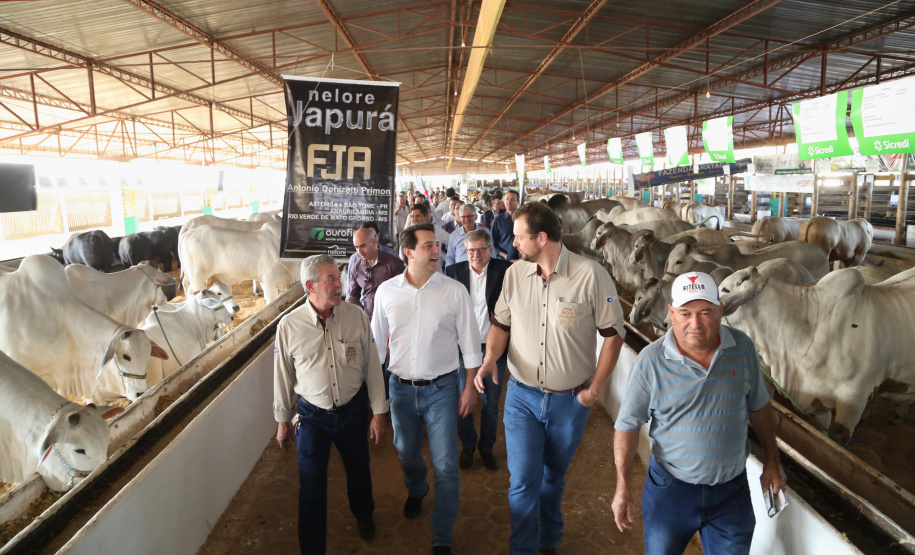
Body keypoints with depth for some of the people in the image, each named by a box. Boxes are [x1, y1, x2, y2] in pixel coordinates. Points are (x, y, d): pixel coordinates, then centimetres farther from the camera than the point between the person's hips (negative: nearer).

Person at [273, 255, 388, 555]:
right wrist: (283, 421, 6)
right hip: (312, 415, -1)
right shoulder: (289, 325, -14)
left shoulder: (357, 316, -13)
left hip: (353, 410, 2)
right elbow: (283, 376, -2)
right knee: (311, 487, 7)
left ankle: (363, 515, 54)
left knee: (359, 470, 23)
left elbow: (372, 367, -6)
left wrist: (378, 412, -2)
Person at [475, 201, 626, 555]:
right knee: (523, 482, 1)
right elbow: (501, 323, 8)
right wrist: (490, 357, -10)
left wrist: (596, 387, -8)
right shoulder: (514, 274, -4)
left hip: (570, 401, -1)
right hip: (522, 396, 1)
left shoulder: (591, 274, -15)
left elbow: (613, 333, -7)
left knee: (553, 477, 20)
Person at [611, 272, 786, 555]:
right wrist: (622, 487, -11)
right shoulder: (650, 361, -17)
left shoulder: (742, 347, -7)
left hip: (732, 489, 2)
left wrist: (772, 459, 14)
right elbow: (627, 425, -10)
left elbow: (758, 406, 9)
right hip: (670, 488, -2)